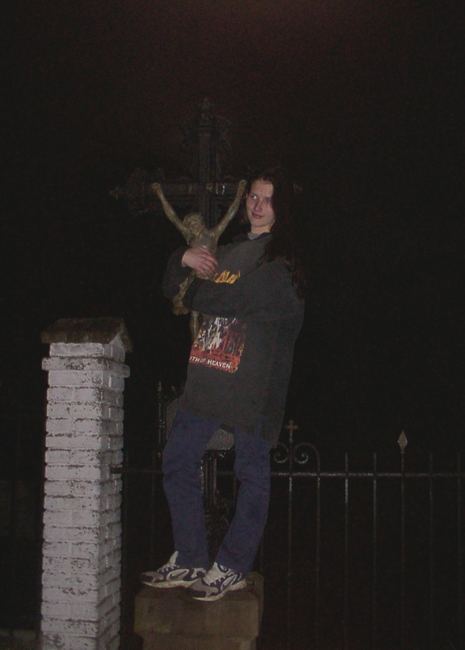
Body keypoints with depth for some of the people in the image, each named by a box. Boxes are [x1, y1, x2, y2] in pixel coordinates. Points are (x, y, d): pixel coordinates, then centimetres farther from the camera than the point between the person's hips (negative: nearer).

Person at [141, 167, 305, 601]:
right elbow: (173, 290, 20)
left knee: (251, 470, 2)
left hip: (255, 380, -8)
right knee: (178, 459, 7)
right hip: (210, 373, 8)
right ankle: (189, 560, 18)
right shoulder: (233, 250, 19)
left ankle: (233, 567, 14)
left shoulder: (282, 260, -7)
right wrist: (183, 260, -1)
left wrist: (194, 294, 0)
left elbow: (232, 299, -19)